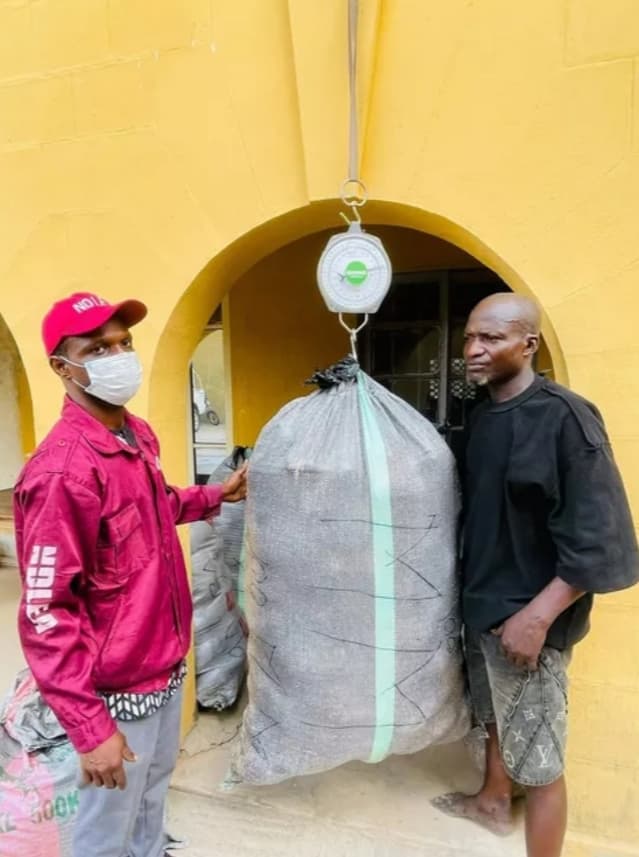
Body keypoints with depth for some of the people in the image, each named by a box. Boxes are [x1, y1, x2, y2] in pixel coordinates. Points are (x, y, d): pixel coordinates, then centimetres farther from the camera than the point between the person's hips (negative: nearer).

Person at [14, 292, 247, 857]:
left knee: (155, 790, 30)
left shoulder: (139, 434, 1)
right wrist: (90, 727, -22)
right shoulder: (62, 469, -27)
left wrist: (215, 496, 15)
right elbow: (46, 614, -25)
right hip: (116, 688, -8)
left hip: (165, 665, 8)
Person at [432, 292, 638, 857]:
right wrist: (473, 591, 15)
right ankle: (494, 802, 52)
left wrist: (538, 616, -22)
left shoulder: (564, 418, -19)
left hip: (528, 614, -8)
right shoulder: (484, 416, 5)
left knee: (538, 758, 5)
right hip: (482, 601, 8)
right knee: (496, 718, 28)